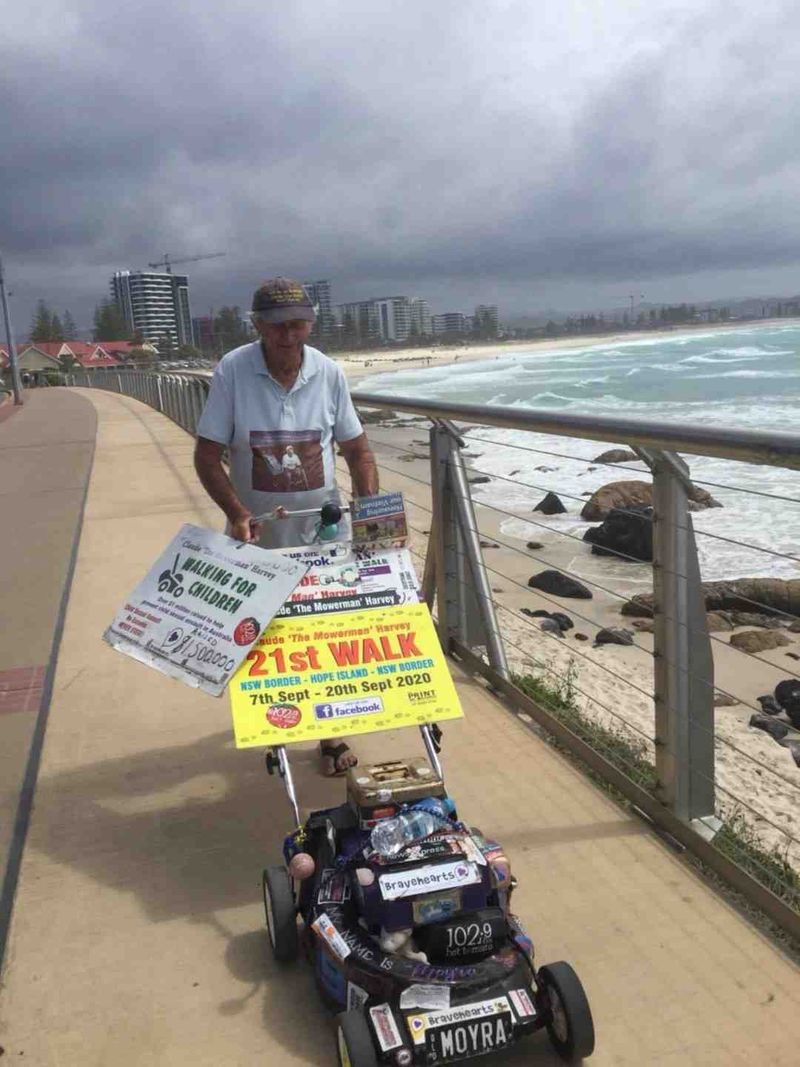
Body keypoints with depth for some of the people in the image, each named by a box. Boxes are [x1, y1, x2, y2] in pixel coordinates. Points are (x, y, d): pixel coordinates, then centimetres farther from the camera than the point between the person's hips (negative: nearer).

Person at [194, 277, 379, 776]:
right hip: (258, 534, 0)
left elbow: (358, 450, 3)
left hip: (323, 529, 1)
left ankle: (331, 732, 21)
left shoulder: (329, 373, -5)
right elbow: (207, 454, -10)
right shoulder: (232, 371, -12)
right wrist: (237, 513, -23)